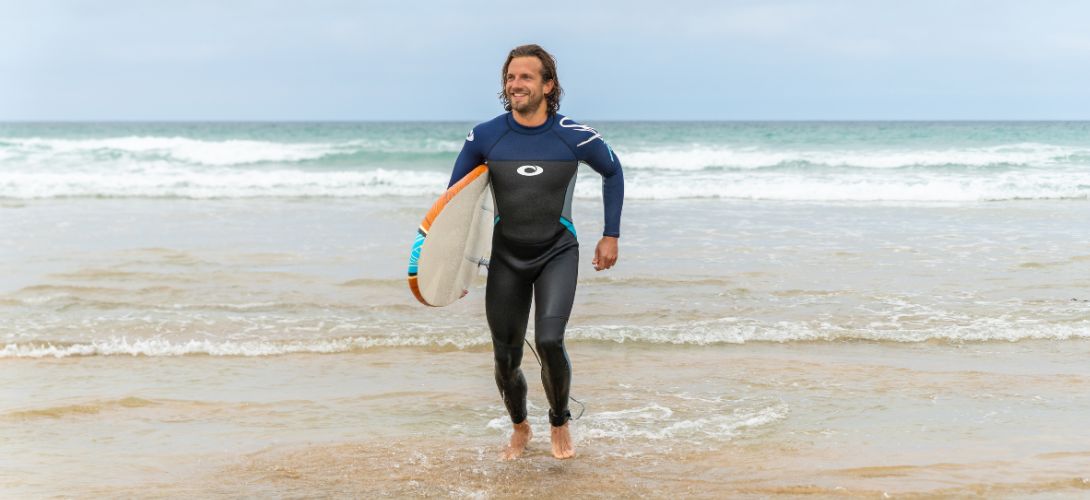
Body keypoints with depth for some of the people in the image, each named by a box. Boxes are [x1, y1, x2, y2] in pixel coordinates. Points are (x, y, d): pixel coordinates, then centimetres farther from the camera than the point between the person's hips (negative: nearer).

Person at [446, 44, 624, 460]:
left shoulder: (575, 137, -12)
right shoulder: (485, 137, -9)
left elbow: (612, 172, 7)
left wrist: (611, 235, 5)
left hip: (557, 254, -2)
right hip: (506, 257, 2)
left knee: (549, 341, -21)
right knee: (505, 360, 4)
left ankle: (560, 423, 7)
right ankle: (520, 429, 33)